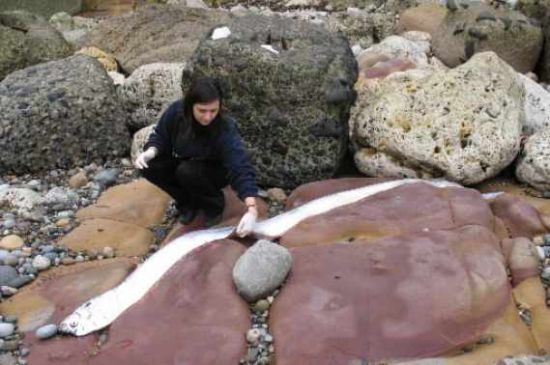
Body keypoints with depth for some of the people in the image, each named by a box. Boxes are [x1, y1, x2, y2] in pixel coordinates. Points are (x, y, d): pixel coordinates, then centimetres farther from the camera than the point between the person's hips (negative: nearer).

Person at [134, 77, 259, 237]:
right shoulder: (177, 111, -24)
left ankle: (214, 205, -4)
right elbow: (160, 136, -8)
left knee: (187, 172, -34)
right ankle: (189, 202, 2)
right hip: (183, 164, 4)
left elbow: (241, 169, -42)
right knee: (150, 166, -21)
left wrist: (252, 210, -53)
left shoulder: (226, 131, -35)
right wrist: (150, 152, -31)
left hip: (214, 172, -4)